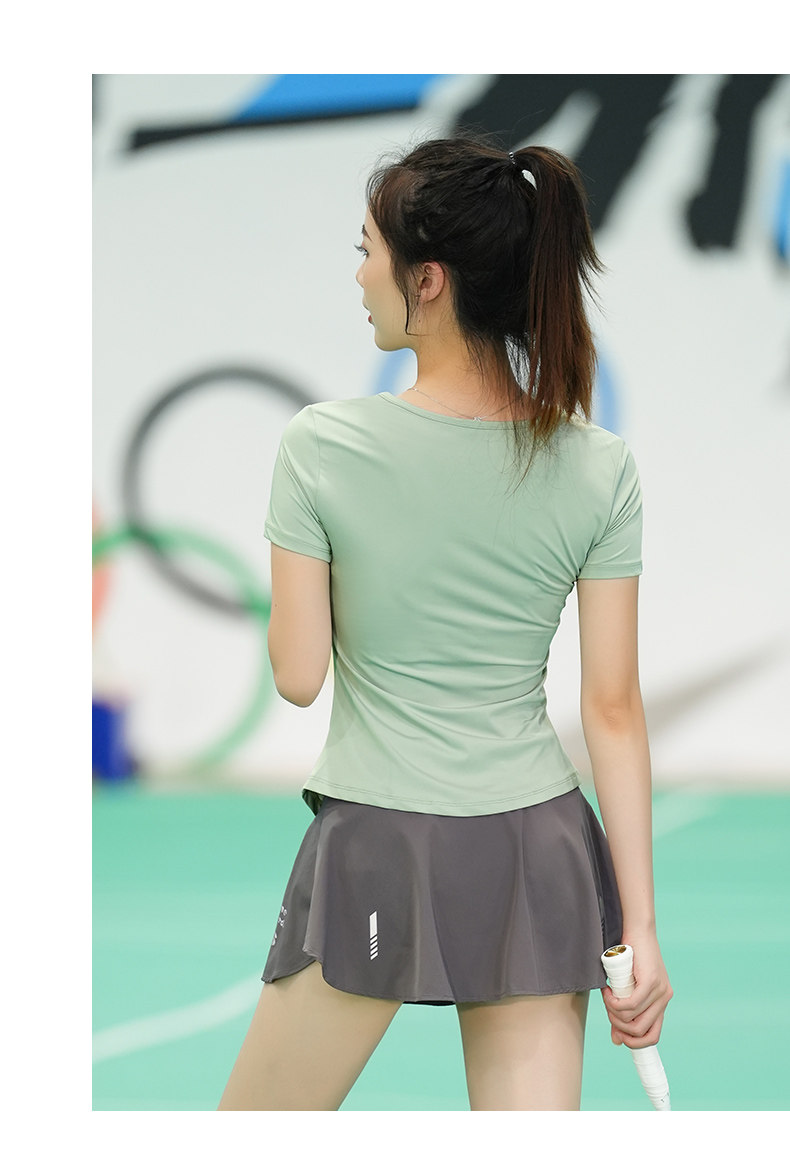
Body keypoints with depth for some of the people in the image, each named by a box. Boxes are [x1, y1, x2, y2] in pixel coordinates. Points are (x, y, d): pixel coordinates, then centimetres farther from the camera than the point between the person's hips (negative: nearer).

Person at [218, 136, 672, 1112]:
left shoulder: (323, 447, -13)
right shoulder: (600, 469, -4)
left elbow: (296, 675, -6)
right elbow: (614, 711, -3)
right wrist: (639, 927, 1)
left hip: (379, 849, -3)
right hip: (541, 850, 3)